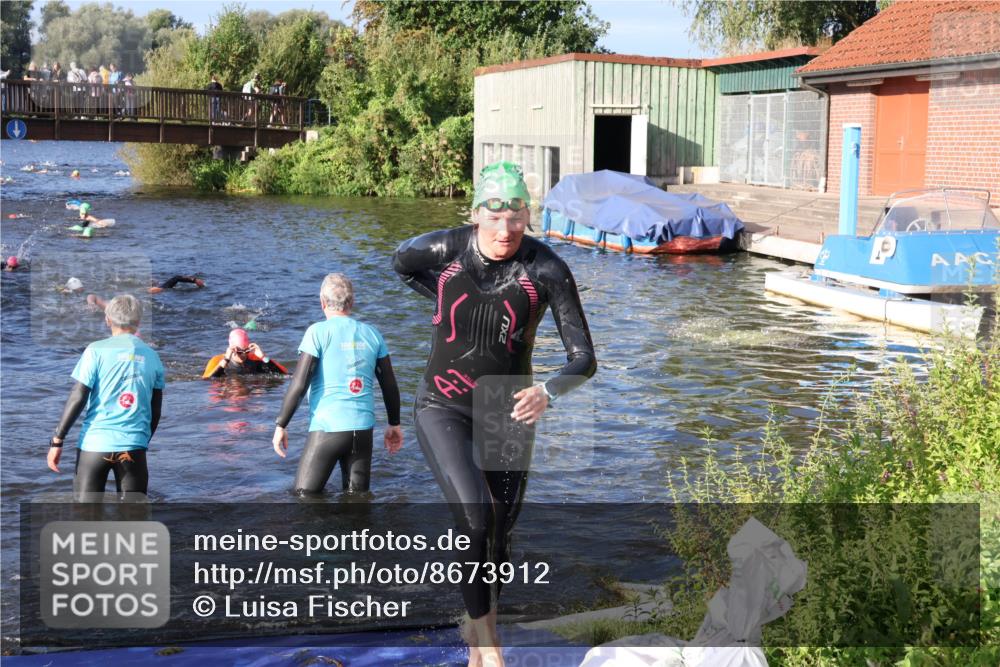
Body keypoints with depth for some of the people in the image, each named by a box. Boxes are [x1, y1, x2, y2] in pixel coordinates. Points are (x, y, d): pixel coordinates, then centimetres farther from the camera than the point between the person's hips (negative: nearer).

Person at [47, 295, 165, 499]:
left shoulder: (97, 350, -3)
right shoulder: (152, 357, 7)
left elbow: (78, 398, -8)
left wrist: (57, 440, -2)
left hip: (95, 443, -2)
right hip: (134, 445, 2)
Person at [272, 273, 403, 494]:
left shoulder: (318, 332, -5)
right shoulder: (372, 333, 8)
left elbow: (299, 384, -10)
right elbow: (390, 385, 11)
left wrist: (280, 425, -2)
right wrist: (394, 424, 23)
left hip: (327, 428, -4)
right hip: (364, 428, 4)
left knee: (305, 496, 4)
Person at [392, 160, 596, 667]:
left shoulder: (546, 269, -16)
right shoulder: (447, 248, -13)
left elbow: (584, 359, -17)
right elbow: (401, 262, 13)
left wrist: (548, 391, -38)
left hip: (508, 415, 1)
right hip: (443, 410, -1)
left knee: (498, 539, 11)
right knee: (475, 517, -23)